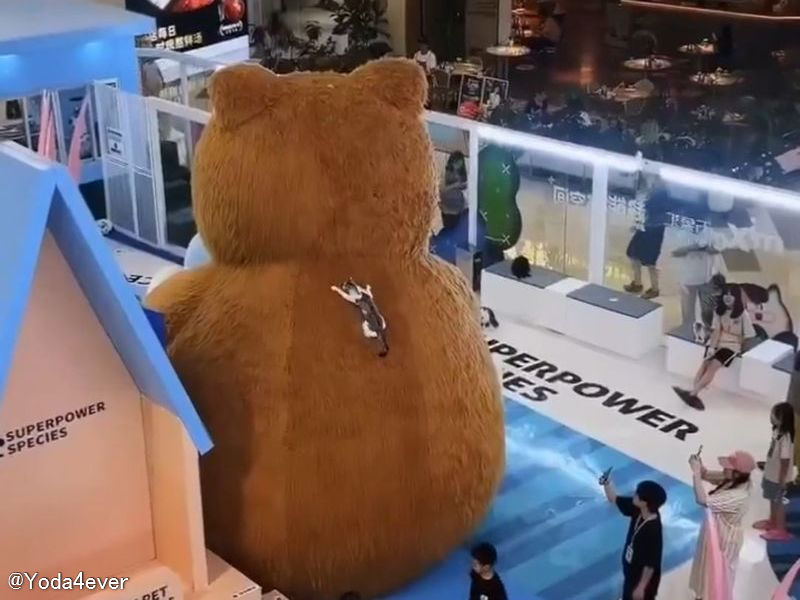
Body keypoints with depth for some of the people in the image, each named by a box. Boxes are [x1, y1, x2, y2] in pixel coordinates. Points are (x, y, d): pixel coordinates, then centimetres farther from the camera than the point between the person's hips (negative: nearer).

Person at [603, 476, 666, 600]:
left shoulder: (653, 530, -33)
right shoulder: (638, 511, -10)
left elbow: (650, 564, -27)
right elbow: (614, 499, 5)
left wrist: (641, 587, -21)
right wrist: (606, 482, -10)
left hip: (643, 580, -9)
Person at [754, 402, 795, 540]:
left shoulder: (785, 438, -31)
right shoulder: (777, 431, -3)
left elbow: (785, 461, -26)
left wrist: (781, 481, -20)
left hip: (778, 478, -9)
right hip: (770, 475, 9)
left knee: (778, 502, 7)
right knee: (772, 500, 25)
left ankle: (780, 530, 21)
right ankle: (772, 522, 43)